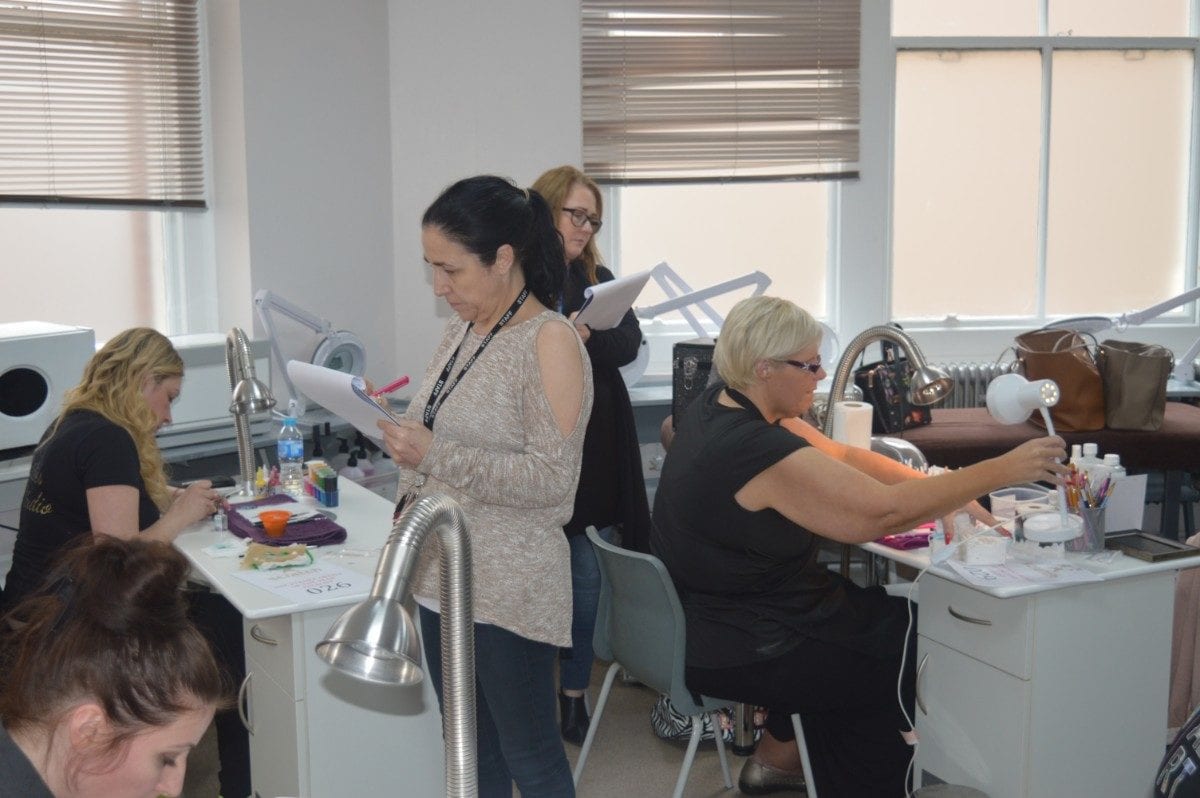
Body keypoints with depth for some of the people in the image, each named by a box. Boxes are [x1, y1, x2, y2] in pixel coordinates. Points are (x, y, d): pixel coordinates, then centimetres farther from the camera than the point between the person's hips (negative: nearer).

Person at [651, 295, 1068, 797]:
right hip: (732, 654, -9)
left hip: (698, 612, 9)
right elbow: (885, 511, -26)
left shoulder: (720, 404, 0)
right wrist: (1004, 470, -19)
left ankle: (778, 756, 28)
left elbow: (840, 458, 5)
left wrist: (947, 493, 0)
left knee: (888, 617, 18)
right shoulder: (759, 451, -29)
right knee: (903, 654, 8)